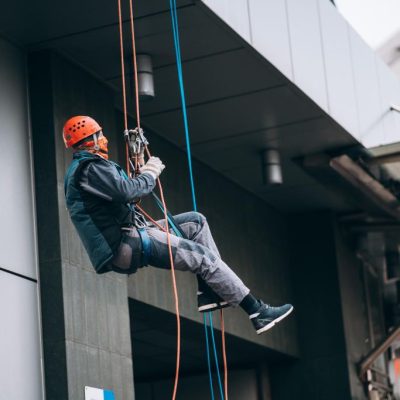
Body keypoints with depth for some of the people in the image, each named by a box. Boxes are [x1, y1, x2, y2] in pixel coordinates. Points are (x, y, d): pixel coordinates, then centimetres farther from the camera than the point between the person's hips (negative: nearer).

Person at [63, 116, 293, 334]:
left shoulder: (81, 170, 21)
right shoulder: (90, 168, -12)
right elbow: (127, 192, -26)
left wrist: (144, 174, 14)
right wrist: (150, 174, -7)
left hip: (123, 245, 11)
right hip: (127, 245, -11)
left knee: (195, 221, 14)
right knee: (204, 255, -11)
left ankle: (212, 288, 3)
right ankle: (258, 312, -6)